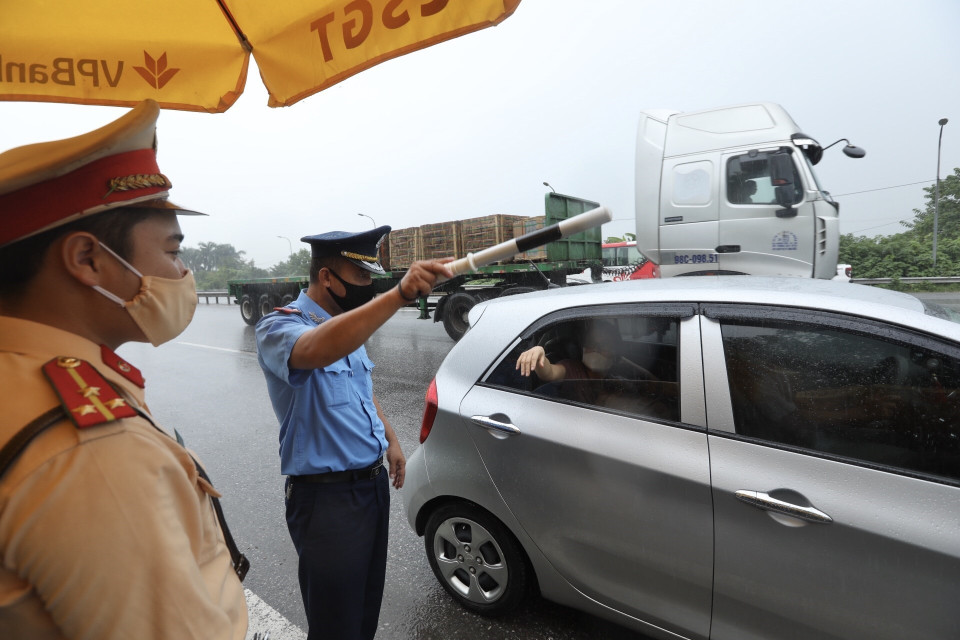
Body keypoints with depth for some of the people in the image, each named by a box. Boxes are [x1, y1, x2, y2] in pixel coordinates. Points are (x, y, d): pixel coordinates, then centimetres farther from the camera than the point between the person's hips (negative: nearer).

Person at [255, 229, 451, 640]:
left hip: (374, 482, 8)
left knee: (368, 606, 24)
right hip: (327, 497, -7)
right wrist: (399, 295, -54)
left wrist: (390, 440, 13)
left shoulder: (348, 325, 7)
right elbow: (319, 350, -44)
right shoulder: (279, 327, -18)